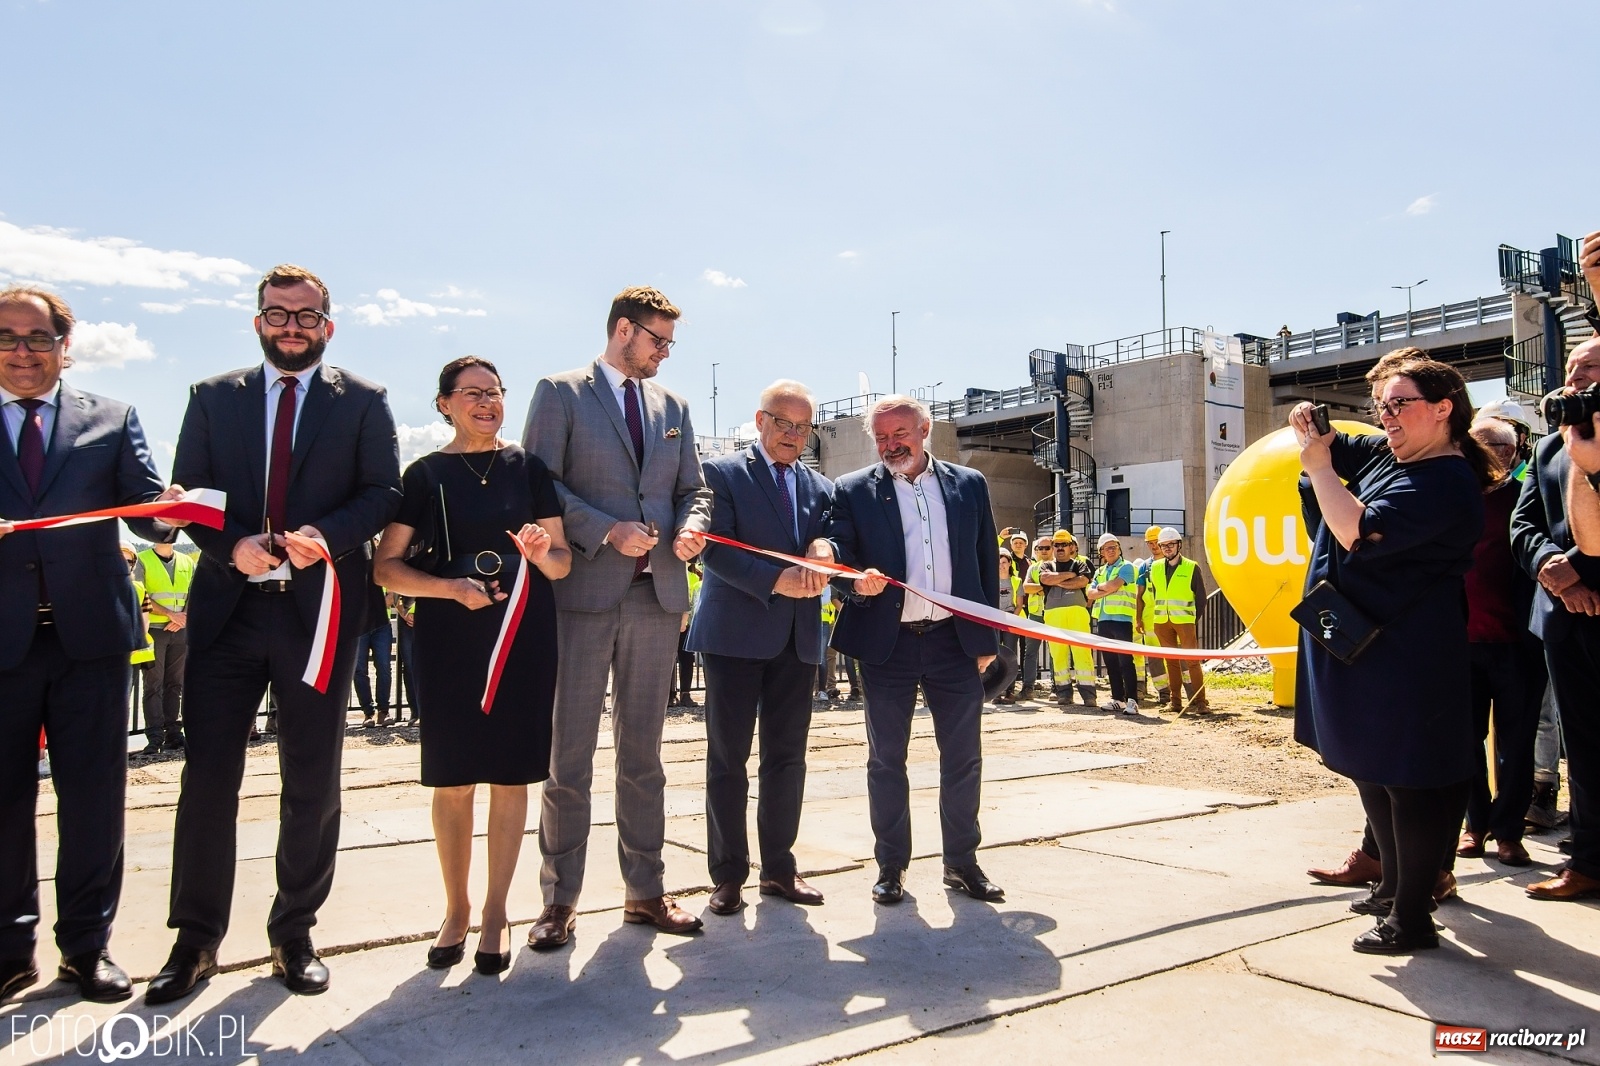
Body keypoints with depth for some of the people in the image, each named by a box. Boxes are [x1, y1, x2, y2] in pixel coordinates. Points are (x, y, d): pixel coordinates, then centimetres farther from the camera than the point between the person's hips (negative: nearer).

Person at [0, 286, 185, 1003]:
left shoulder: (112, 421, 8)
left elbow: (148, 514, 0)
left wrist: (168, 514, -23)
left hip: (90, 634, 0)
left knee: (94, 796, 5)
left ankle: (86, 946, 19)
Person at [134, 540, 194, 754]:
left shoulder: (187, 562, 13)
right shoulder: (142, 560, 2)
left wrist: (182, 618, -8)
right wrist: (170, 614, -13)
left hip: (180, 631, 3)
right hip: (153, 630, -3)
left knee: (175, 684, 5)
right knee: (154, 685, -4)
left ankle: (173, 734, 9)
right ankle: (155, 738, -4)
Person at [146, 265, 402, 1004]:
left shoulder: (363, 403, 6)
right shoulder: (213, 398, 12)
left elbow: (383, 493, -1)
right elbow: (186, 493, 5)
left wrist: (327, 536, -18)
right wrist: (232, 546, -13)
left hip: (321, 607, -1)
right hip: (227, 608, 1)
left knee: (312, 783, 7)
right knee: (207, 776, 3)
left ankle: (294, 934, 22)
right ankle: (196, 941, 18)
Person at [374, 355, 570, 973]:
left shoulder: (528, 468, 8)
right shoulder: (425, 474, 5)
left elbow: (562, 564, 10)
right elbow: (385, 567, 0)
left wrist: (542, 552, -13)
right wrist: (450, 587, -15)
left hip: (523, 638, 1)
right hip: (449, 641, -1)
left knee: (511, 776, 3)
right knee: (452, 778, 4)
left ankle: (495, 912, 17)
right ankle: (455, 909, 22)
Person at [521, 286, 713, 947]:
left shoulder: (672, 407, 17)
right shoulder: (561, 393, 2)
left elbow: (691, 488, 18)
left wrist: (691, 525, -5)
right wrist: (607, 531, -16)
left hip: (657, 594, 5)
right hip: (583, 593, -4)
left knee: (644, 752, 11)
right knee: (568, 755, 2)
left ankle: (645, 891, 20)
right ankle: (559, 900, 13)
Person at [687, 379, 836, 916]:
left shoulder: (820, 487, 16)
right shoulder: (722, 473, 0)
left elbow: (834, 541, 6)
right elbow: (715, 549, -12)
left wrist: (823, 545, -17)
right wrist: (776, 580, -22)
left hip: (798, 639, 5)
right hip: (736, 634, -5)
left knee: (788, 756, 10)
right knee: (727, 756, 2)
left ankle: (779, 868, 22)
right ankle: (728, 876, 13)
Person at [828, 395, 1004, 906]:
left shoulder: (969, 484, 8)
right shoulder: (853, 491, 2)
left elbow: (987, 561, 11)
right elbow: (838, 557, 0)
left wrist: (987, 637, 8)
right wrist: (857, 581, -23)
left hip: (956, 639, 2)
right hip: (886, 641, -1)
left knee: (964, 757, 8)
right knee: (886, 759, 7)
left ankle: (962, 862, 23)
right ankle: (891, 866, 20)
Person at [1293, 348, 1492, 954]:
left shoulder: (1445, 482, -18)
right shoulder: (1386, 454, 10)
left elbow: (1358, 532, -27)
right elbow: (1333, 450, 22)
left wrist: (1319, 467, -17)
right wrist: (1311, 431, -1)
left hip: (1406, 661, -10)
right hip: (1366, 649, 10)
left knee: (1409, 782, -1)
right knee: (1372, 773, 19)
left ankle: (1411, 917, 9)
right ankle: (1394, 886, 35)